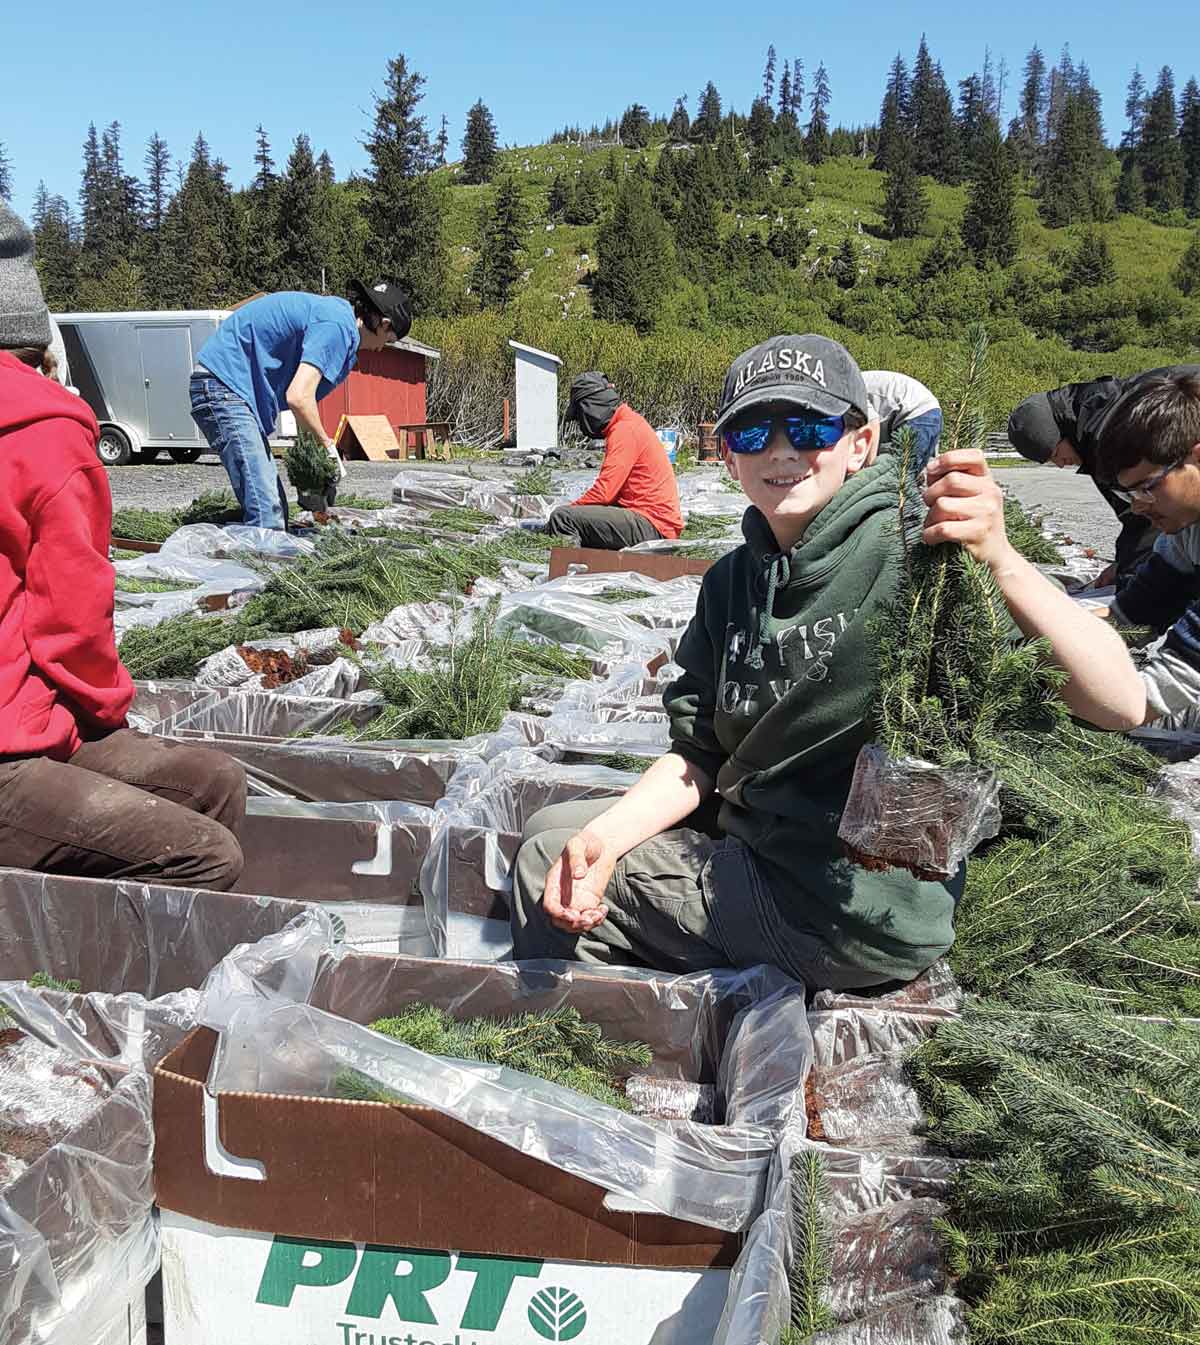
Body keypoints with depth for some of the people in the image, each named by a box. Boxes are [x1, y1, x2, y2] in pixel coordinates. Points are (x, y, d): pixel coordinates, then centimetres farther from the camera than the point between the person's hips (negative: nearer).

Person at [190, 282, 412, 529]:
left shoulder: (335, 309, 17)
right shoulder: (338, 325, -15)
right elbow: (299, 396, -25)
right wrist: (327, 444, -10)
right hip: (224, 385, -11)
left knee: (275, 508, 10)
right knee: (265, 511, -17)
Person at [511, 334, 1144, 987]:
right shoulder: (732, 581, 3)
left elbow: (1120, 704, -28)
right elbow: (697, 756, 3)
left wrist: (1000, 561, -44)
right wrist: (605, 835, -15)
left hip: (853, 914, -7)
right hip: (751, 845, 7)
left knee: (541, 861, 0)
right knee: (548, 830, 16)